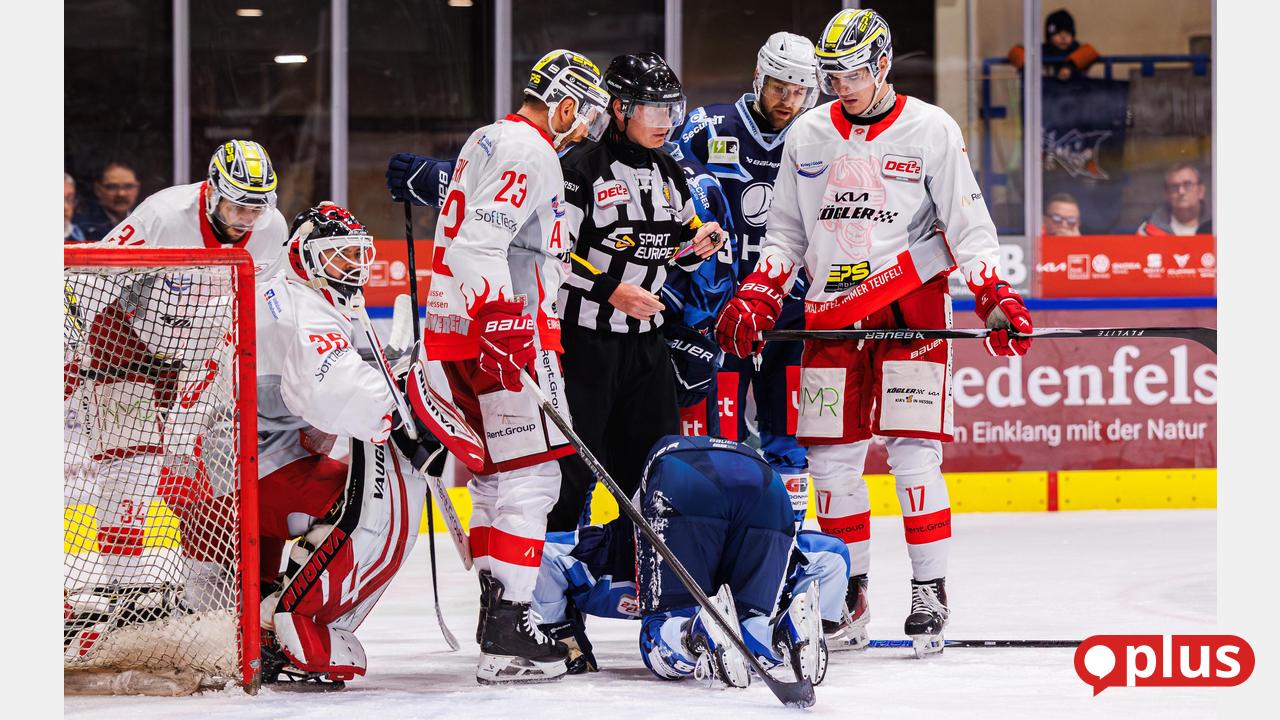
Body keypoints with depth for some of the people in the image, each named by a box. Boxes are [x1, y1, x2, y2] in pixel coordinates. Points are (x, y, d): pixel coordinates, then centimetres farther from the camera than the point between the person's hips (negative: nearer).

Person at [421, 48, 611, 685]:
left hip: (461, 331, 11)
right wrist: (503, 325, -30)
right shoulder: (530, 150, -11)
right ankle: (508, 638, -15)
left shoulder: (490, 139, 21)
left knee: (497, 476, 17)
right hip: (501, 329, -11)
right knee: (530, 476, -11)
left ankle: (496, 616, 23)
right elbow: (481, 239, -24)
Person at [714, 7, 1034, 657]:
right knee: (831, 455, 2)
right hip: (831, 310, 4)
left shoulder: (931, 130, -1)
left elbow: (967, 227, 0)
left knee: (913, 450, -9)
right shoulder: (806, 135, 9)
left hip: (911, 302, -4)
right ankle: (849, 591, 14)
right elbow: (785, 233, 15)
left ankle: (930, 591, -2)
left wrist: (995, 299, -12)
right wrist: (755, 299, 3)